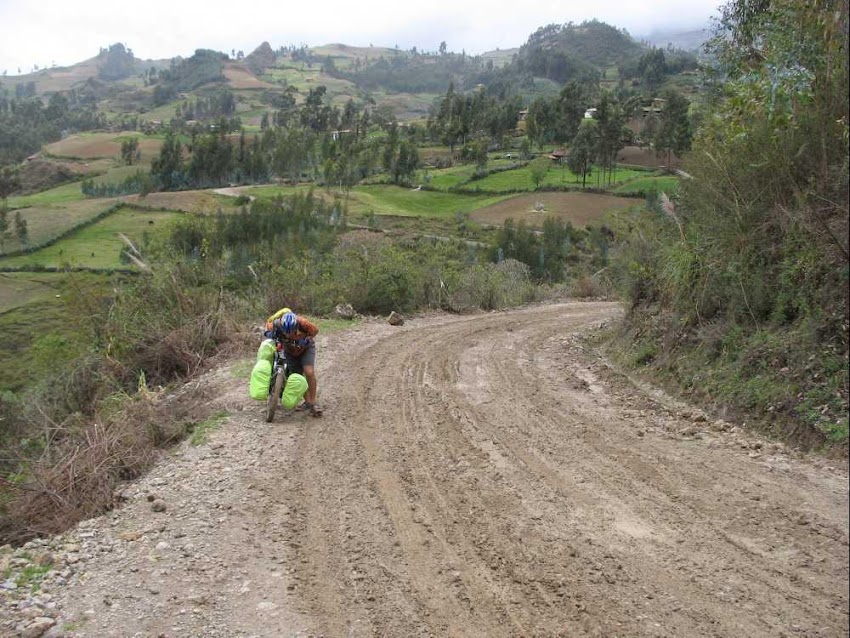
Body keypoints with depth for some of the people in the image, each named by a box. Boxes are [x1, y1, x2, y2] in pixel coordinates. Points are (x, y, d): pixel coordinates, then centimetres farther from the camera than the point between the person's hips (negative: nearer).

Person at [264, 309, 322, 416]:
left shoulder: (302, 323, -38)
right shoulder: (276, 324, -33)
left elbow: (315, 330, -17)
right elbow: (268, 324, -7)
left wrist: (307, 340, -31)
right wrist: (268, 333, -28)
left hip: (305, 348, -3)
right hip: (290, 351, 3)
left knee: (309, 372, -21)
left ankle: (313, 403, -10)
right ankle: (307, 402, 19)